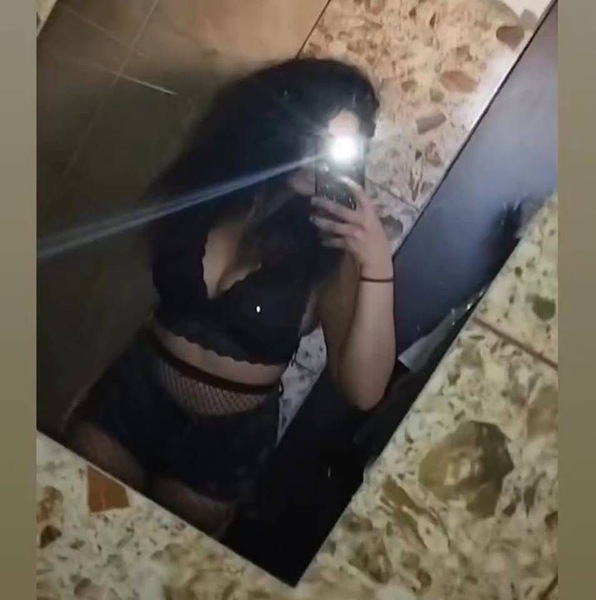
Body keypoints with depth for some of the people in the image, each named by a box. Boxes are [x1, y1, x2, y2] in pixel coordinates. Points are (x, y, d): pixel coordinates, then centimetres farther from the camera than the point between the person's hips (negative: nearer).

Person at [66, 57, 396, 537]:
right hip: (132, 396, 2)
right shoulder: (204, 187, -9)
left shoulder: (333, 246, -18)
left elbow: (362, 391, -27)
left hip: (230, 439, -2)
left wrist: (378, 265, -35)